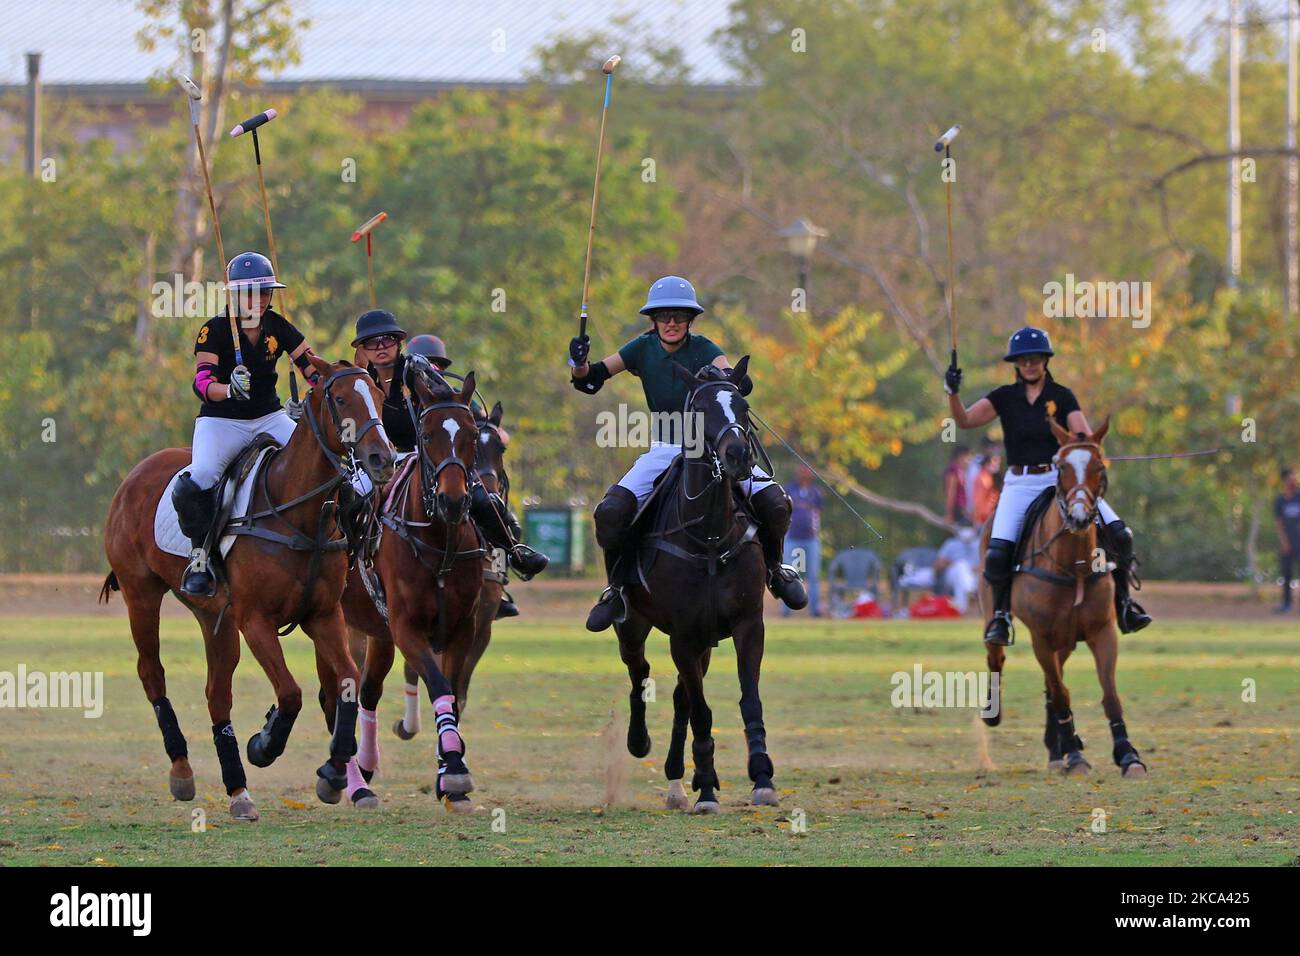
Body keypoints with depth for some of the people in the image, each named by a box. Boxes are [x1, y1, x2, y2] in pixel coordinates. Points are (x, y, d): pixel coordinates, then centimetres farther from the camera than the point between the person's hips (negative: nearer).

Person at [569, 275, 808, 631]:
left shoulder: (702, 349, -10)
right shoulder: (643, 348, -2)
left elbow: (742, 384, -25)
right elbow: (590, 380, 0)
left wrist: (724, 378, -48)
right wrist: (579, 364, -23)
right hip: (664, 451, 1)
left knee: (774, 502, -20)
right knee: (610, 512, -23)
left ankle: (774, 568, 11)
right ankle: (618, 587, 1)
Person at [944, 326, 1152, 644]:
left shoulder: (1062, 397, 5)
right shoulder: (1004, 398, 7)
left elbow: (1085, 436, -6)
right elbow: (965, 420, -3)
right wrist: (952, 393, -21)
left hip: (1062, 478, 0)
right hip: (1020, 483, 0)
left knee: (1118, 534, -14)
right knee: (997, 552, -22)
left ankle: (1122, 601, 5)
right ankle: (1001, 615, 1)